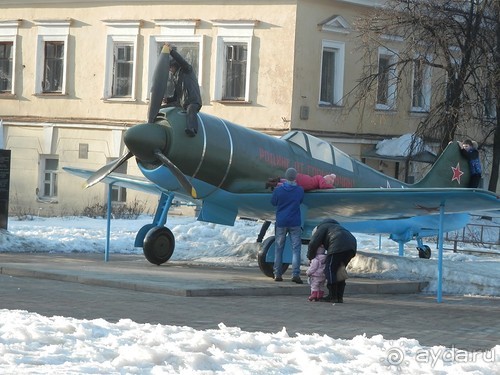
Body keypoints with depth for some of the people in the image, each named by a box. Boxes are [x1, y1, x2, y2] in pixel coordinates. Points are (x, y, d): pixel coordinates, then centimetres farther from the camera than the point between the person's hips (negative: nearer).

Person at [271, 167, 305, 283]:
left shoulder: (278, 190, -7)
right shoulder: (300, 190, -5)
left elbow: (273, 202, 7)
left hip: (281, 223, 1)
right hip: (295, 223, -1)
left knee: (279, 248, 11)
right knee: (296, 248, 0)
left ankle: (277, 274, 10)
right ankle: (295, 274, -11)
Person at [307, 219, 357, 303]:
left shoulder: (322, 227, 16)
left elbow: (313, 243, 4)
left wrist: (310, 257, 16)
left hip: (339, 245, -8)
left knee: (330, 270, -3)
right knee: (339, 271, 16)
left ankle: (332, 296, -6)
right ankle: (339, 297, 12)